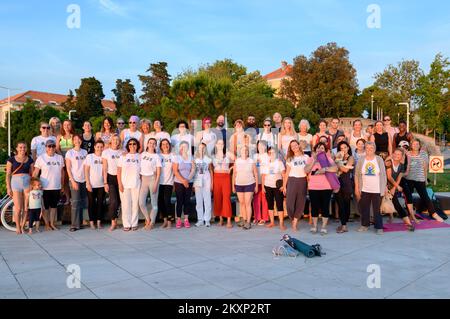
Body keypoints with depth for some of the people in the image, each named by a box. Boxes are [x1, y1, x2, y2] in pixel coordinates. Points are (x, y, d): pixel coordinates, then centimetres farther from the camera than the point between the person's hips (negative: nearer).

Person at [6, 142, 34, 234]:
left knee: (26, 208, 2)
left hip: (27, 183, 2)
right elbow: (8, 174, 2)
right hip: (16, 183, -2)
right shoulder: (11, 159, 4)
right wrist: (8, 187, -3)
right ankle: (17, 227, 12)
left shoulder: (30, 160, 10)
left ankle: (22, 227, 15)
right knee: (18, 208, -3)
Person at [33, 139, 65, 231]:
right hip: (45, 187, -3)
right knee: (46, 206, 6)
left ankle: (52, 224, 22)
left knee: (54, 206, 11)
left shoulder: (60, 158, 6)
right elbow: (35, 173, -3)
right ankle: (47, 224, 18)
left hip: (57, 187, 3)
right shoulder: (41, 158, -4)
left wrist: (62, 185, 13)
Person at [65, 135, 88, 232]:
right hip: (74, 180, -4)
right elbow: (68, 168, -3)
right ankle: (74, 225, -2)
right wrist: (73, 181, -11)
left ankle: (80, 223, 16)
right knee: (75, 203, -6)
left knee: (82, 203, 7)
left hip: (84, 180, 4)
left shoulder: (85, 152, 10)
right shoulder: (70, 152, 0)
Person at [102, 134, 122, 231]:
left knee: (118, 201, 4)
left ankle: (115, 220, 18)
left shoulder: (122, 152, 8)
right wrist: (105, 183, -6)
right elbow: (105, 169, -1)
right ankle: (113, 222, 1)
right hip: (111, 178, -2)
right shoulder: (106, 152, 2)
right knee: (113, 201, -11)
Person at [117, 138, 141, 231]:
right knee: (126, 204, 1)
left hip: (136, 184, 0)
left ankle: (134, 224, 12)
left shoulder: (139, 157, 8)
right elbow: (118, 171, 4)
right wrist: (120, 184, -4)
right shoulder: (123, 156, 8)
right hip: (125, 184, 0)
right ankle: (127, 224, 10)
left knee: (135, 204, 2)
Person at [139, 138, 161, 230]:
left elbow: (158, 172, -4)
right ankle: (148, 219, 19)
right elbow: (139, 166, 13)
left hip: (152, 179, -3)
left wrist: (156, 184, -11)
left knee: (154, 203, 1)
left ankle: (152, 222, 12)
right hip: (143, 179, 3)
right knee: (141, 203, -1)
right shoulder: (142, 154, 11)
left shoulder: (157, 157, 1)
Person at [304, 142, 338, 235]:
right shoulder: (311, 159, 9)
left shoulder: (328, 158, 5)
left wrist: (325, 169, -22)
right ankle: (314, 226, 18)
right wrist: (314, 160, -11)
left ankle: (324, 227, 10)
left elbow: (335, 168, -10)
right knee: (314, 207, 7)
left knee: (325, 207, 2)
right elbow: (306, 170, -6)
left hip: (326, 187, -1)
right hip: (313, 187, 1)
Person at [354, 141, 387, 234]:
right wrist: (356, 188, 0)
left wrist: (384, 187, -4)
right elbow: (357, 175, 3)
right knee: (364, 208, 10)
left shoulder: (379, 160, -1)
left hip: (377, 190, -2)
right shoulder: (361, 160, 1)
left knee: (377, 209, 2)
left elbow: (383, 174, 0)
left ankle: (379, 227, 11)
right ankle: (365, 225, 24)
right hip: (364, 189, 2)